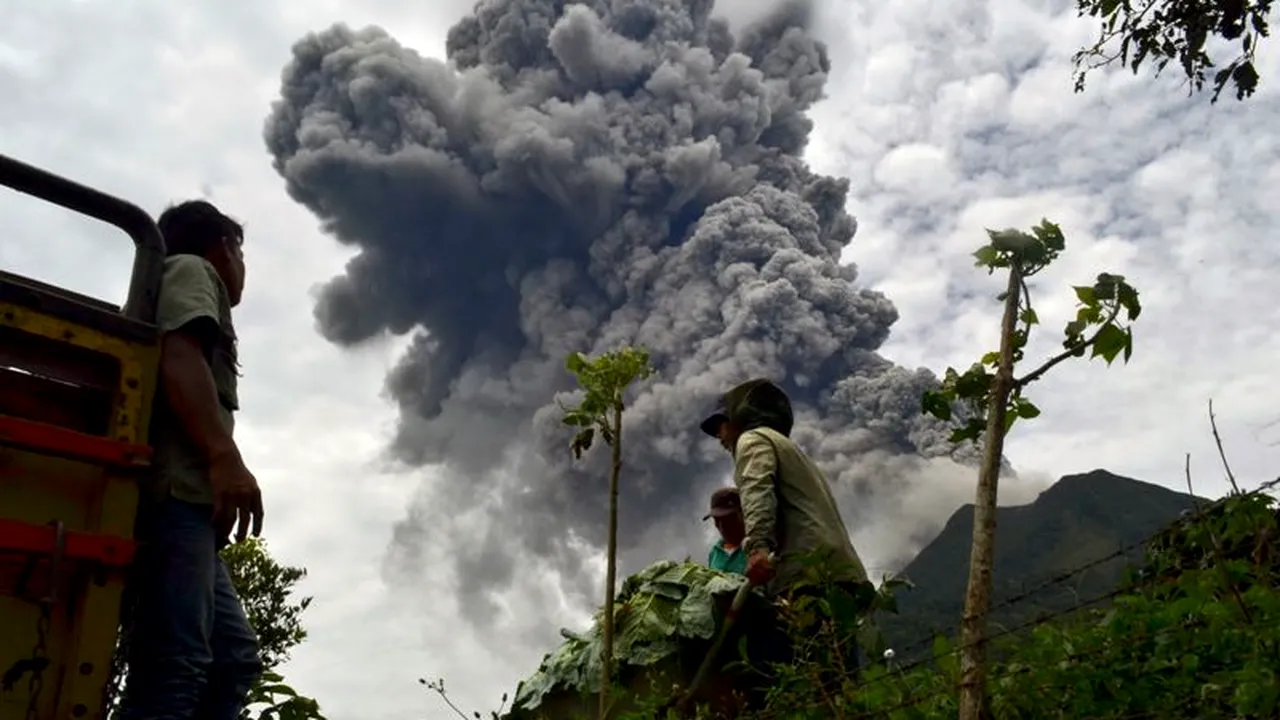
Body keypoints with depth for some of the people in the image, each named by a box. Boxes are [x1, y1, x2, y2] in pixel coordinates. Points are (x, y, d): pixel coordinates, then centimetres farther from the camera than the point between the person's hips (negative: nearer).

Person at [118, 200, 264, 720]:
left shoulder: (189, 281, 37)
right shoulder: (191, 270, 11)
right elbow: (178, 356, -9)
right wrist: (225, 456, -21)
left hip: (182, 496, 10)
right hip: (175, 488, -10)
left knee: (235, 655, 3)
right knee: (175, 664, -21)